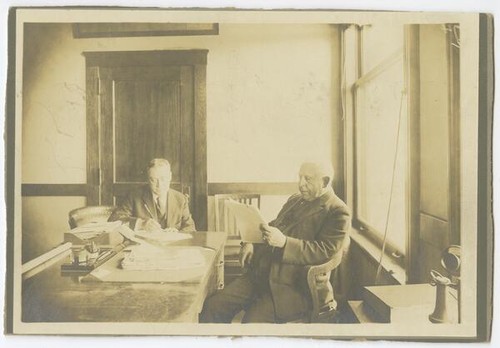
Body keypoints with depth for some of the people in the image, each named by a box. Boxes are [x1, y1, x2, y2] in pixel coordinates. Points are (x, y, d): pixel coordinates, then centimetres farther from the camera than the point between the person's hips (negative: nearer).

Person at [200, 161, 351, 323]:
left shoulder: (338, 213, -5)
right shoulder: (294, 200, 18)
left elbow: (326, 251, -17)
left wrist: (283, 241, -28)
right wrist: (251, 244, 5)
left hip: (296, 286, -7)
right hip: (261, 274, 7)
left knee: (253, 319, -27)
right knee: (213, 305, -7)